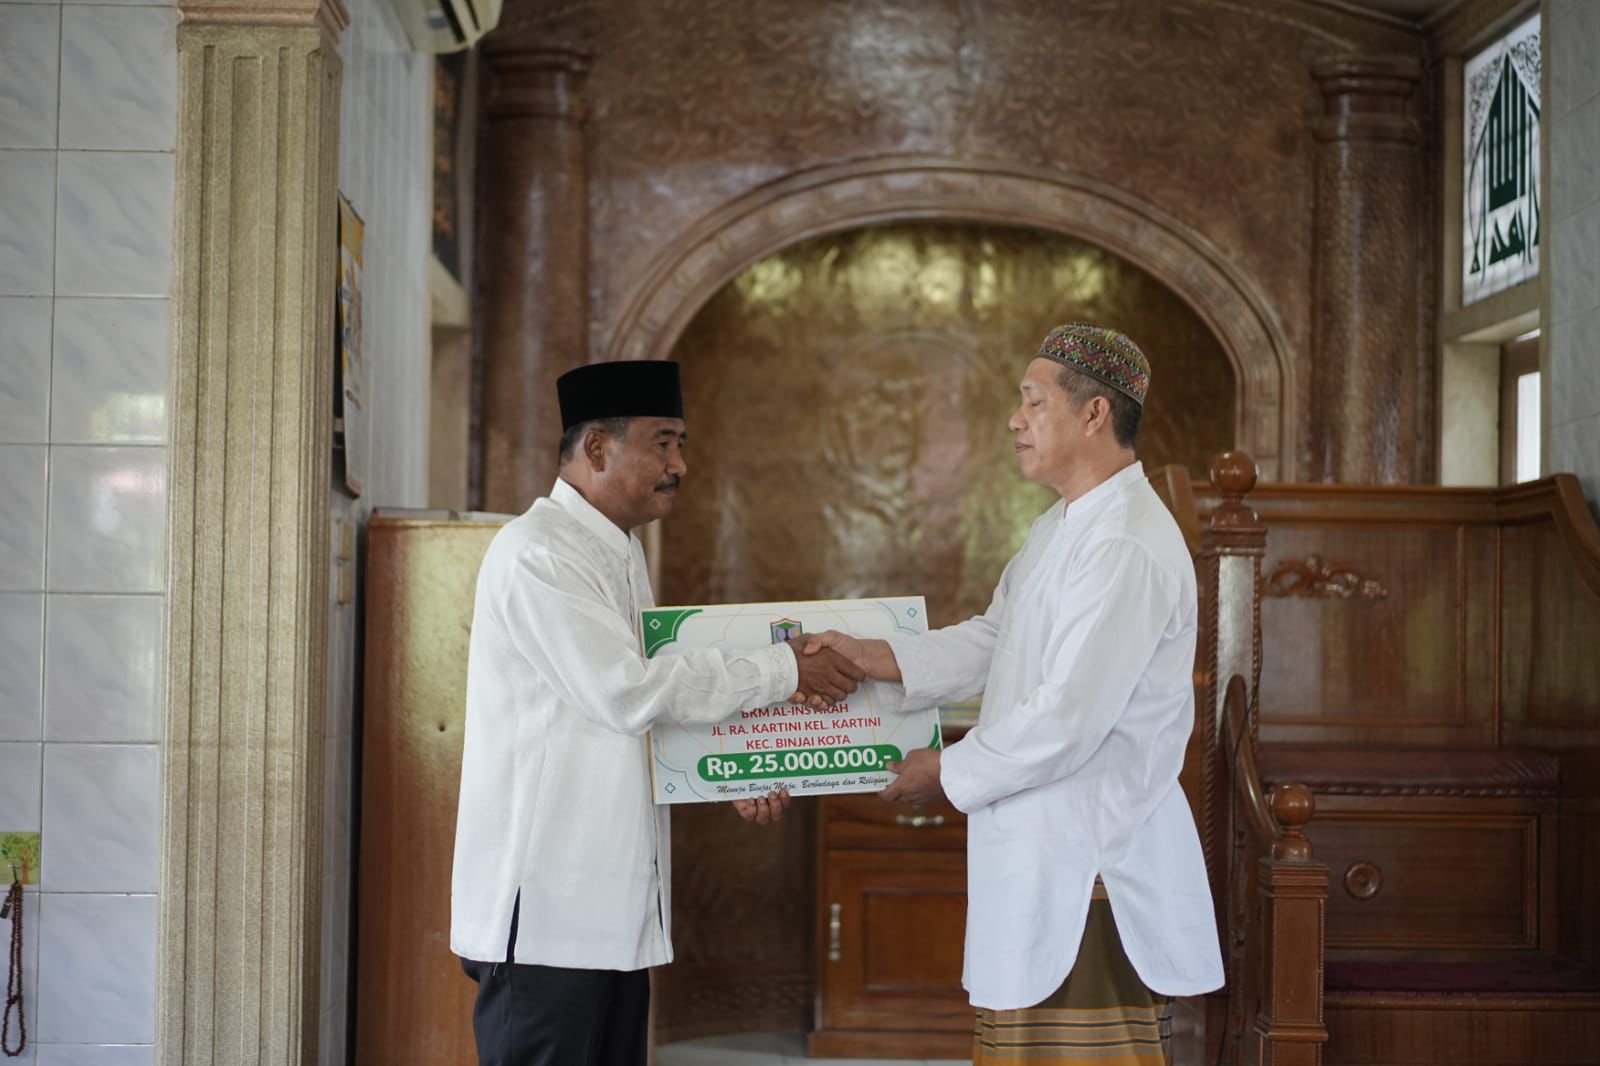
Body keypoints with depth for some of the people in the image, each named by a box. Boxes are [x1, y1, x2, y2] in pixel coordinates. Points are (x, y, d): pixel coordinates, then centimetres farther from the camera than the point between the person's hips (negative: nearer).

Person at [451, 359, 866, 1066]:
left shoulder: (621, 552, 17)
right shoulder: (536, 554, -14)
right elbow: (627, 691, -20)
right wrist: (785, 670, -14)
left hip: (613, 901, 9)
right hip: (547, 902, -9)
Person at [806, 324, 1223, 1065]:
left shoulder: (1128, 547, -21)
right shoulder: (1062, 527, 14)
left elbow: (1068, 722, -24)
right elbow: (991, 642, 18)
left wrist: (949, 773, -12)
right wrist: (871, 657, 5)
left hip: (1094, 862, -10)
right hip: (1041, 852, 10)